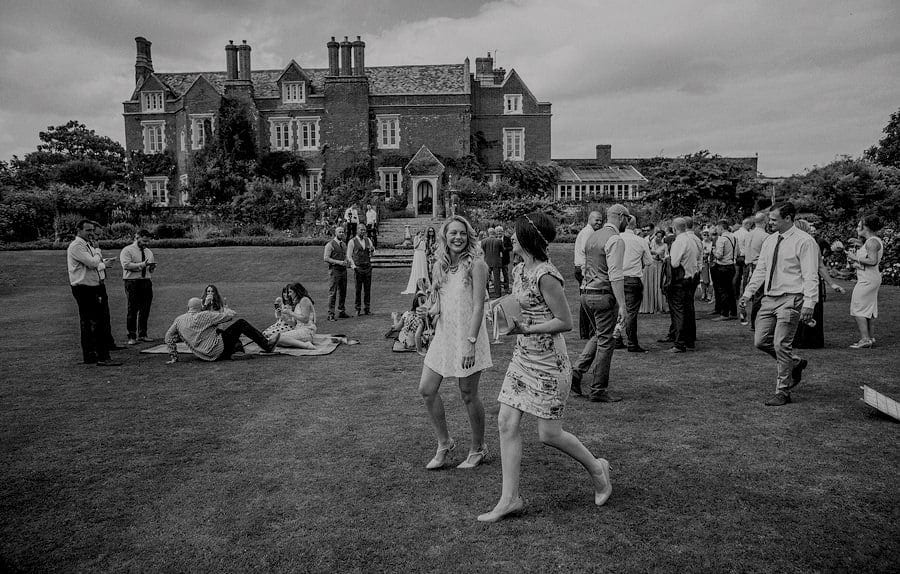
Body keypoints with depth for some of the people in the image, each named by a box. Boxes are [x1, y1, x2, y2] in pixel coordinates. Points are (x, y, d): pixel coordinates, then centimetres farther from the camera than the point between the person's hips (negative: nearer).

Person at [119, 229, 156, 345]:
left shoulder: (149, 252, 19)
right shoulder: (127, 250, 0)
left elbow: (152, 269, 22)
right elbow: (126, 265, -15)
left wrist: (152, 267, -1)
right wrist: (141, 265, -20)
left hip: (146, 282, 6)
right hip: (132, 282, -5)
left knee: (145, 310, 6)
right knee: (132, 310, -3)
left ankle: (142, 334, 15)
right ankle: (132, 337, 1)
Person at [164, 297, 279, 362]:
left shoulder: (179, 320, 3)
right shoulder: (204, 316, -14)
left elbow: (169, 337, 4)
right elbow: (229, 315, -10)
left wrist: (173, 356, 11)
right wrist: (226, 310, 14)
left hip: (201, 355, 7)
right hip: (216, 353, -7)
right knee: (241, 323, 0)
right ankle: (266, 345, 5)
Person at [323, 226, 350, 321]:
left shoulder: (344, 244, 15)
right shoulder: (330, 245, -7)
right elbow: (326, 258, -13)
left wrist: (347, 261, 2)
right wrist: (338, 262, -20)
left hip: (343, 270, 7)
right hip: (334, 270, -7)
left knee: (343, 292, 11)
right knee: (333, 293, -6)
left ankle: (341, 312, 20)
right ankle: (331, 314, -3)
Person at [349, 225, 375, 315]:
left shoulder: (368, 240, 13)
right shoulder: (352, 241, 1)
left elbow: (372, 254, 15)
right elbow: (349, 256, 1)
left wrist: (372, 250, -8)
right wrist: (353, 266, -11)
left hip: (368, 266, 4)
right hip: (358, 267, -4)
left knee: (367, 289, 5)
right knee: (358, 289, -2)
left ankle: (367, 309, 11)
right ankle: (358, 309, 5)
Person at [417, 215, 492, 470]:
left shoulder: (475, 263, -12)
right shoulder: (440, 265, 8)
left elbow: (478, 305, -16)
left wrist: (470, 342, -22)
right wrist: (430, 309, -6)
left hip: (468, 336, -6)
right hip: (443, 334, 7)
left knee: (468, 396, 4)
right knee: (426, 389, 4)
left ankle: (478, 449, 24)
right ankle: (444, 443, 23)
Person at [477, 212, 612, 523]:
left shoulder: (545, 275, -19)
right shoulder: (519, 270, 8)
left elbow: (566, 322, -17)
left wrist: (526, 329, -21)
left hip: (548, 362, -9)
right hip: (522, 357, 9)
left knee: (549, 434, 1)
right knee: (507, 423, 3)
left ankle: (597, 468, 29)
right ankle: (510, 498, 11)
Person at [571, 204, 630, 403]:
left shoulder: (592, 237, 14)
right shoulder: (615, 240, -13)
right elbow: (615, 275, -20)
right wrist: (622, 305, -20)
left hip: (586, 293, 8)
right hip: (603, 295, -8)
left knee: (599, 336, 22)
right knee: (605, 342, 2)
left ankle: (577, 371, 10)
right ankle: (598, 390, 10)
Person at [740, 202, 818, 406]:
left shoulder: (804, 241, -9)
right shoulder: (770, 241, 12)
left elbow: (811, 276, -13)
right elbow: (760, 269, 17)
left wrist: (808, 304, -20)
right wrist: (748, 292, 10)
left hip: (790, 299, -7)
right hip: (769, 298, 7)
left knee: (781, 345, -7)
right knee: (760, 341, 6)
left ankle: (782, 392, 7)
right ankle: (795, 363, 31)